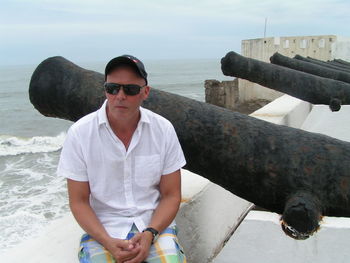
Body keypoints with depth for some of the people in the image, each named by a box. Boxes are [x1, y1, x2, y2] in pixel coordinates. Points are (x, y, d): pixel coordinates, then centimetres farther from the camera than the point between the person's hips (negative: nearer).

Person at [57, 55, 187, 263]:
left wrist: (149, 234, -17)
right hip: (102, 227, 0)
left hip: (154, 222, 1)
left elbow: (171, 195, -1)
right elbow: (79, 201, -4)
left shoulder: (163, 129, -6)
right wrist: (108, 242, -18)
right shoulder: (80, 133, -9)